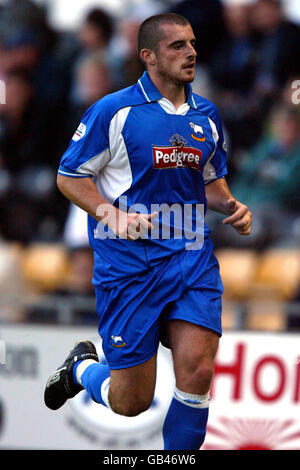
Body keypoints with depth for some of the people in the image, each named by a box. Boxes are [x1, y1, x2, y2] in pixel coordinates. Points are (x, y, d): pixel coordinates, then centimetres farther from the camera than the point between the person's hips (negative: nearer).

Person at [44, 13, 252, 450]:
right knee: (131, 402, 1)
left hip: (192, 255, 4)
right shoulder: (114, 111, -6)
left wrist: (231, 205, 3)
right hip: (129, 262, -4)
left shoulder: (206, 115, 11)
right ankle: (82, 366, 36)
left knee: (198, 372, -14)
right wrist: (110, 215, -16)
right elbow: (69, 176, -1)